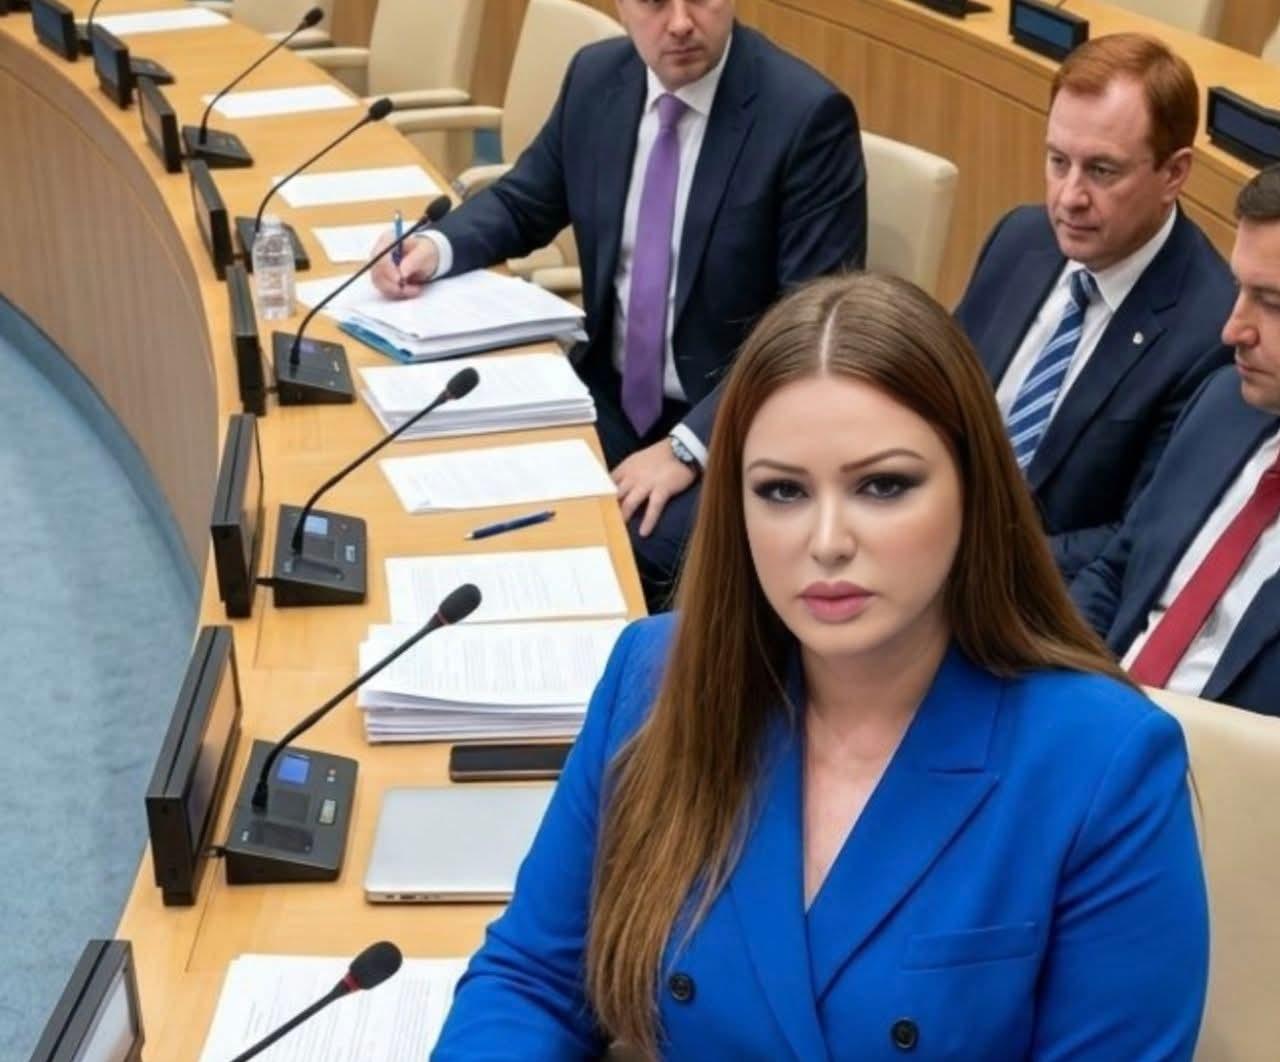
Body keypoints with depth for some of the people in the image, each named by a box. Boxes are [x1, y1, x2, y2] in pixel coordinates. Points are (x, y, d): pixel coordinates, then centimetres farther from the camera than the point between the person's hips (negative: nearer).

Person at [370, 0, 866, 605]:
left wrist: (688, 445, -25)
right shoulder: (596, 77, 2)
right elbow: (524, 202, 17)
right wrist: (436, 247, -6)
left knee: (635, 556, -28)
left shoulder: (808, 114, -15)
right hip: (611, 393, 5)